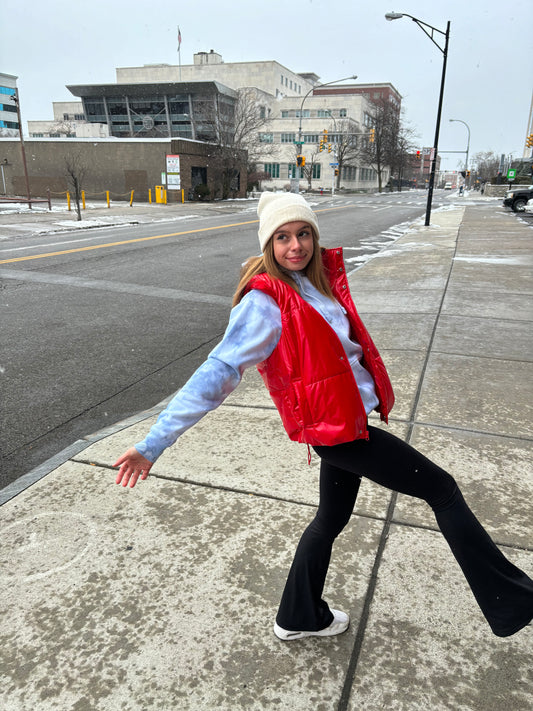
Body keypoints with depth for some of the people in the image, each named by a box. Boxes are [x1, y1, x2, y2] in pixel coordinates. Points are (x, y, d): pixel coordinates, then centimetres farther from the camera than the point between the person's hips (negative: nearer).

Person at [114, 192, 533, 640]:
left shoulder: (321, 277, 3)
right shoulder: (265, 303, -21)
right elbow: (218, 373, -24)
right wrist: (155, 443, -24)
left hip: (348, 418, 9)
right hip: (335, 427, -9)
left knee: (332, 519, 23)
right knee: (443, 490, 3)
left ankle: (300, 619, 45)